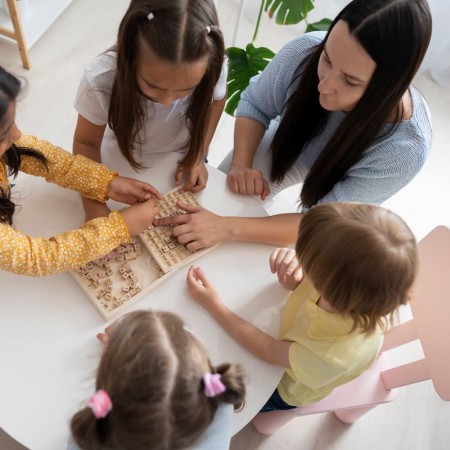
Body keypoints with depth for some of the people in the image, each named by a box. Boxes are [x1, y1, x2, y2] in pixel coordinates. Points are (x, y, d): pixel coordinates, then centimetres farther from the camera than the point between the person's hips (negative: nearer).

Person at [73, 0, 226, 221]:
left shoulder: (214, 69, -34)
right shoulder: (101, 80, -37)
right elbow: (86, 143, -21)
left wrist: (197, 156, -15)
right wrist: (95, 209, -33)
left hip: (180, 162, 1)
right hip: (123, 168, -1)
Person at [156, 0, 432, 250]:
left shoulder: (405, 149, -42)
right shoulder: (306, 51, -36)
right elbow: (255, 104, -15)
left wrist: (227, 227, -45)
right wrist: (241, 164, -31)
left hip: (336, 186, -1)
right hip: (285, 147, 2)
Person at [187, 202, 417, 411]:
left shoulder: (338, 355, -46)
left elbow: (270, 351, -28)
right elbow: (297, 284, -13)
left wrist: (213, 304, -26)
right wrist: (291, 269, -37)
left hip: (284, 385, -4)